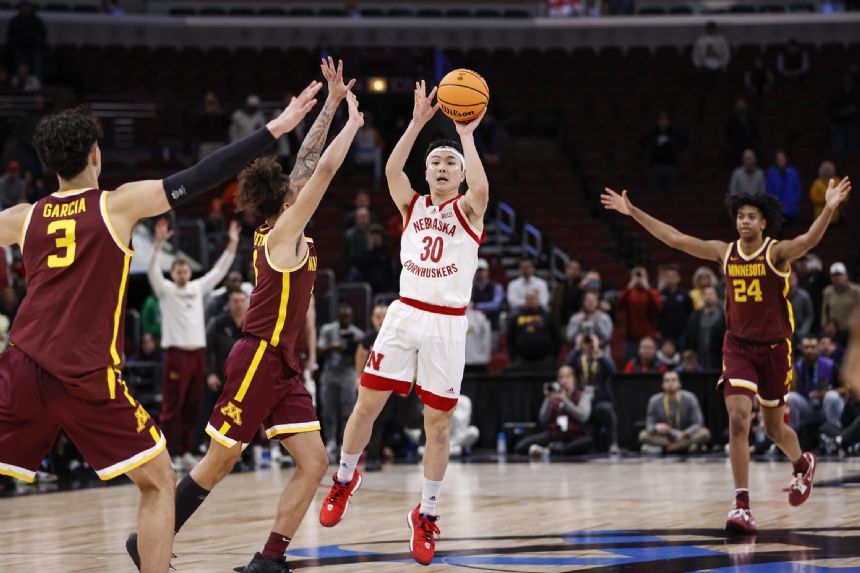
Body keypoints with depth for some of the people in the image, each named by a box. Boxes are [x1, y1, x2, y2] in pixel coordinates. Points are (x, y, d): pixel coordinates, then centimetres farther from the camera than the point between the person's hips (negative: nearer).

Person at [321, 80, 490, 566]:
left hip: (447, 324, -2)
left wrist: (467, 135, -14)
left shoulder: (467, 211, 2)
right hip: (406, 314, 2)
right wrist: (418, 122, -12)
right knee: (367, 404, 0)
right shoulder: (412, 206, 10)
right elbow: (392, 170, -9)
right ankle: (345, 479, 25)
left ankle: (427, 514, 13)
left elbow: (481, 187, -22)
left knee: (439, 422, 1)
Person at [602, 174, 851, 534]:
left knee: (774, 427, 13)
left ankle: (802, 464, 48)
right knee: (738, 419, -16)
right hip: (738, 346, 2)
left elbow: (809, 240, -32)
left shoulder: (777, 252, -11)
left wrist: (829, 209, -50)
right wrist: (633, 212, -1)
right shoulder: (725, 253, 0)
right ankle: (742, 506, -16)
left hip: (774, 348, -2)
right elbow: (675, 239, 2)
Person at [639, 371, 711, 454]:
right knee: (643, 436, -27)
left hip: (686, 436, 0)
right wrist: (656, 427, -31)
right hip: (664, 437, 0)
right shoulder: (655, 401, -7)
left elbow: (698, 423, -11)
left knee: (705, 433, -30)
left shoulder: (689, 399, -10)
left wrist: (684, 434, -30)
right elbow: (649, 425, -6)